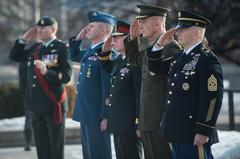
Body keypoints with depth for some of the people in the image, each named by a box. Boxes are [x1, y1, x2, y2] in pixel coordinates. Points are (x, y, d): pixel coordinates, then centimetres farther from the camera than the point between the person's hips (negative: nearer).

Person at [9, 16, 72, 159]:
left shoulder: (61, 48, -9)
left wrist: (47, 72, -32)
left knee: (56, 147, 0)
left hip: (53, 105, -7)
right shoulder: (36, 48, 12)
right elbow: (14, 56, 21)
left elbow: (66, 76, -17)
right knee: (42, 147, 12)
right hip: (37, 105, 7)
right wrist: (24, 40, 8)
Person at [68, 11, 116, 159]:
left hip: (98, 117, -9)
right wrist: (78, 38, 14)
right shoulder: (90, 51, 11)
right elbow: (74, 56, 32)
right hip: (85, 114, 9)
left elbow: (109, 88, -20)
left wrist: (105, 117, -21)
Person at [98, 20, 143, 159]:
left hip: (130, 126, -9)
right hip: (117, 123, 9)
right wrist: (105, 51, 16)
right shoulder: (119, 60, 10)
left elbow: (141, 94, -20)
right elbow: (109, 70, 33)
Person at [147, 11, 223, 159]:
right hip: (177, 131, 9)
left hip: (194, 135, -9)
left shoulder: (207, 59, -13)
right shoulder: (179, 57, 14)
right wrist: (160, 45, 11)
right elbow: (155, 67, 28)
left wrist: (203, 131, -22)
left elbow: (213, 98, -19)